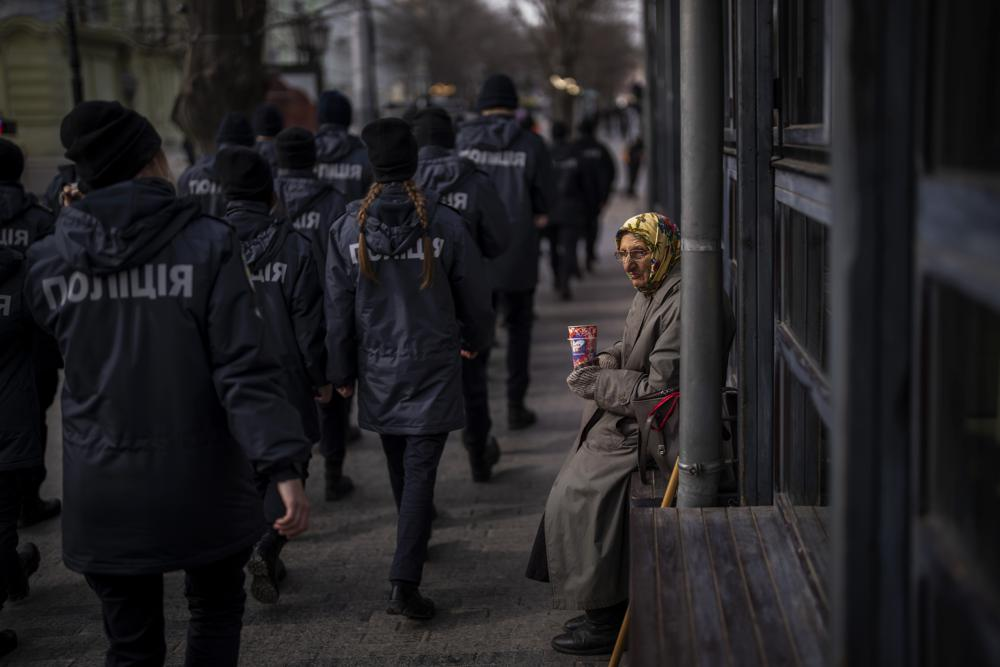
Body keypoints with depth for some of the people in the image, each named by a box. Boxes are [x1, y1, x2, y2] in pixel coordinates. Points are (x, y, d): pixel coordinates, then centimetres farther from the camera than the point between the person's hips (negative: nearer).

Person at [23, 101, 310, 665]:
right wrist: (285, 467, -18)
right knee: (215, 610, 21)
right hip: (200, 482, -2)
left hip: (102, 488, 2)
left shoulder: (49, 259, -3)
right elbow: (245, 368, -18)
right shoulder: (209, 244, -12)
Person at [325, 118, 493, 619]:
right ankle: (405, 582, -10)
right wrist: (473, 339, 20)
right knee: (421, 470, -2)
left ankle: (414, 545, 43)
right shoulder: (444, 223, -11)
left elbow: (339, 307, -2)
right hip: (433, 366, -2)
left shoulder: (349, 227, -7)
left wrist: (341, 371, 9)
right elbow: (474, 293, -1)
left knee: (399, 465, 21)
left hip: (377, 370, 3)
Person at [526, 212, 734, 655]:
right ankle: (604, 608, 19)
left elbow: (660, 391, -25)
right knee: (575, 488, 9)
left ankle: (607, 620, 0)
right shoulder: (649, 294, 9)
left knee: (581, 495, -13)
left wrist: (593, 382, -14)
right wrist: (598, 363, -1)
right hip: (634, 420, 10)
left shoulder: (682, 304, -23)